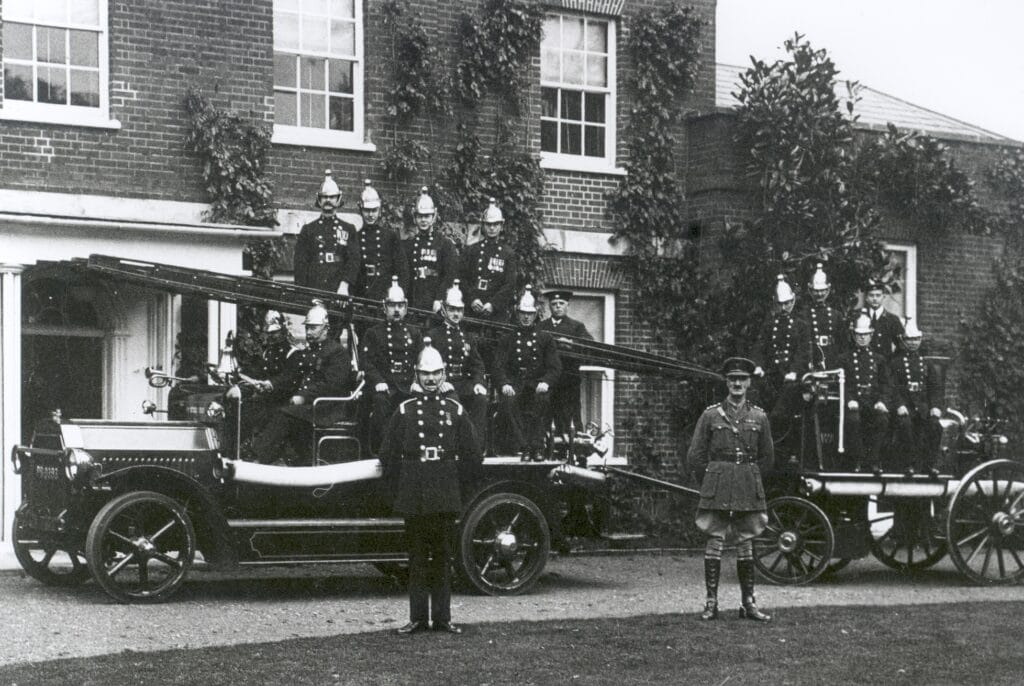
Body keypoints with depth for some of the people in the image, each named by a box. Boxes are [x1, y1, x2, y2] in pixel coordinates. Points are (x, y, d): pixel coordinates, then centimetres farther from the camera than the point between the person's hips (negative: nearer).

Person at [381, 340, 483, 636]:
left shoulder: (455, 411, 7)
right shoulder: (405, 411, 5)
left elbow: (472, 455, 11)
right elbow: (388, 455, 8)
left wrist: (455, 481, 7)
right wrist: (403, 485, 5)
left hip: (446, 498, 0)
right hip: (413, 499, 0)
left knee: (442, 556, 4)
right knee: (417, 556, 3)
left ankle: (442, 617, 9)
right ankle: (418, 618, 8)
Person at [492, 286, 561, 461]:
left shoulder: (545, 339, 16)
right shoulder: (506, 340, 16)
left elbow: (555, 366, 5)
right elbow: (498, 366, 4)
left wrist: (545, 382, -17)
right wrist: (504, 384, -18)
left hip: (537, 384, 0)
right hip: (514, 383, 0)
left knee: (542, 398, -35)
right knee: (508, 401, -34)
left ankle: (536, 447, -33)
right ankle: (522, 447, -35)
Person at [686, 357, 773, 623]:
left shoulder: (759, 417, 7)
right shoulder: (711, 415, 1)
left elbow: (767, 458, 17)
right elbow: (695, 456, 5)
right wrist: (710, 482, 7)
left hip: (749, 489, 2)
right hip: (717, 487, -2)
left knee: (745, 543, 6)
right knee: (715, 541, -4)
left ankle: (748, 603, 11)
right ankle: (711, 602, 0)